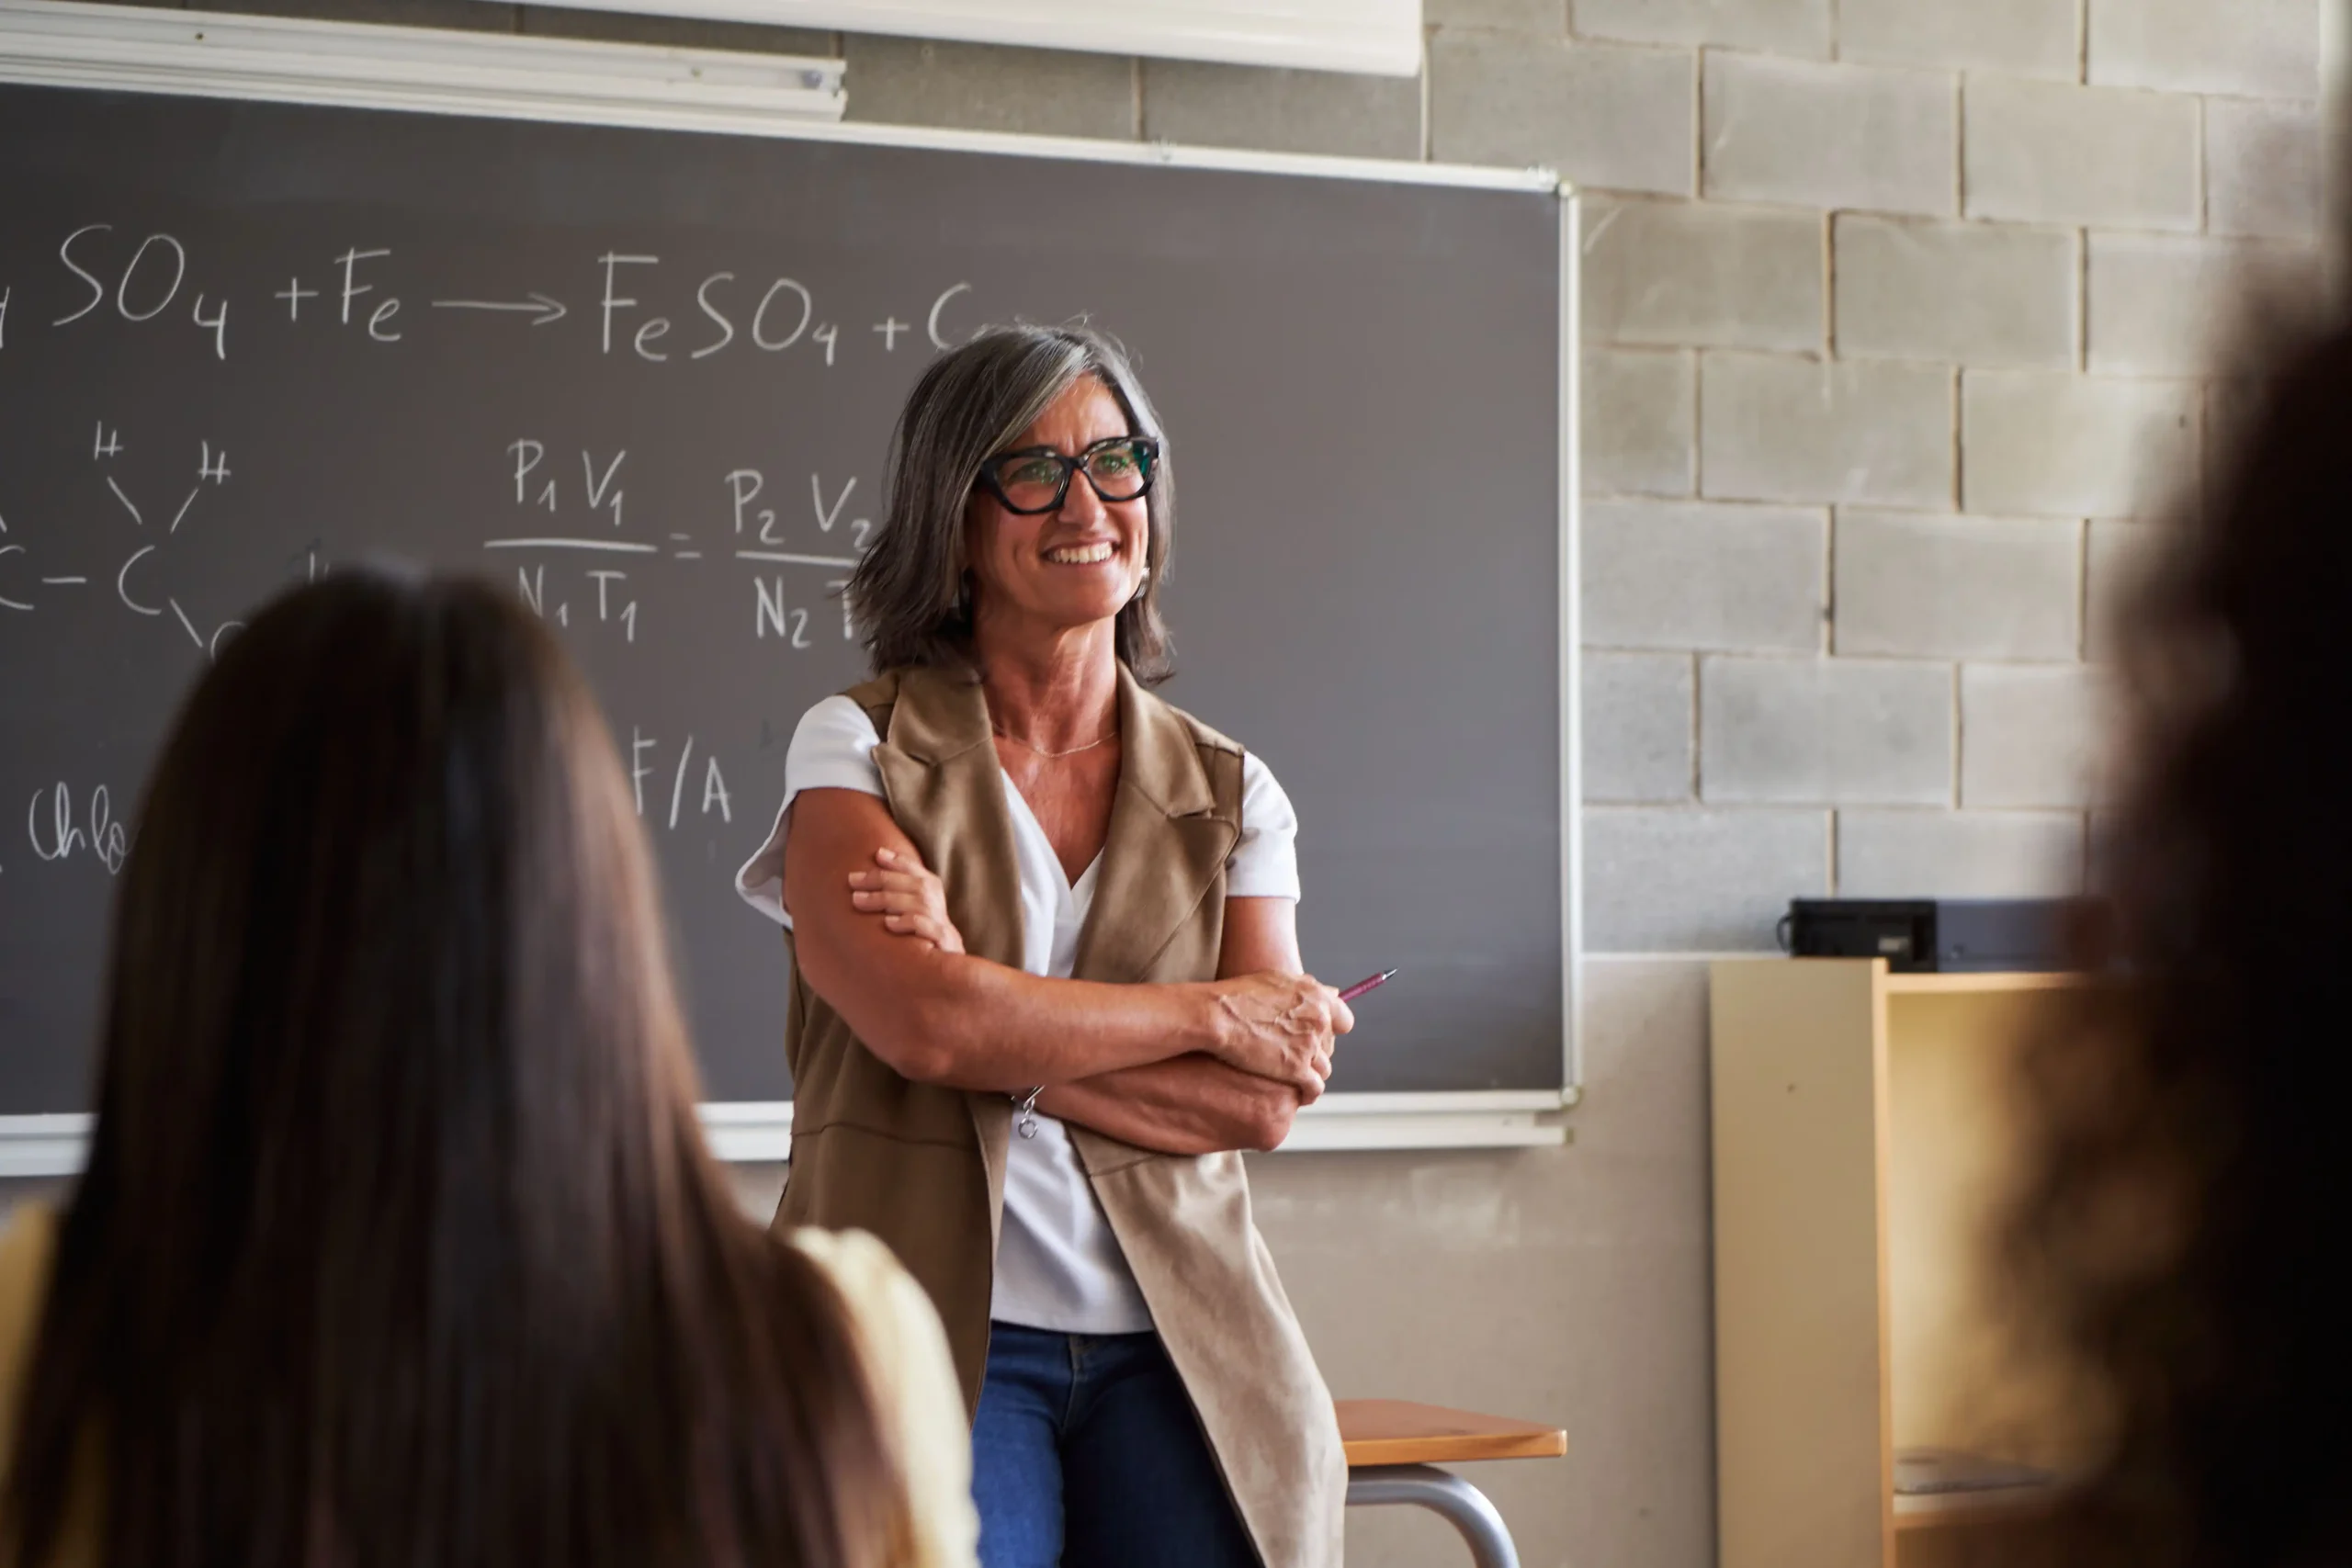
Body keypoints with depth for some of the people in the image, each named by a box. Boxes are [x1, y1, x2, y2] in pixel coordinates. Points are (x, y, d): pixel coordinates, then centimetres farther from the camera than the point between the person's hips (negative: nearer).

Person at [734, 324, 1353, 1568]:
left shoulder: (1227, 792, 12)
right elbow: (925, 1022, -12)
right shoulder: (860, 747, 4)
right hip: (942, 1339, -3)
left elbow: (1264, 1102, 1)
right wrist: (1210, 1012, -4)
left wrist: (1004, 1028, -10)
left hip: (1177, 1353, 3)